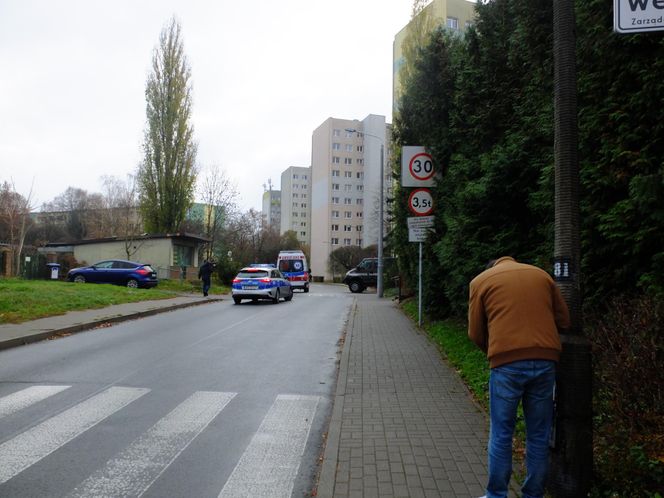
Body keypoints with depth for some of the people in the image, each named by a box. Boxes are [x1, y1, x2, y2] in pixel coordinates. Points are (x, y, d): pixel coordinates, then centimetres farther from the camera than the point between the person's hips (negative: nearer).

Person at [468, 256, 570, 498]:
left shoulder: (481, 280, 9)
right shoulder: (542, 275, 18)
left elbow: (475, 332, 6)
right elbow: (564, 321, 15)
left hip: (507, 363, -3)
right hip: (545, 362, 3)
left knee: (501, 436, 8)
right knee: (539, 436, 13)